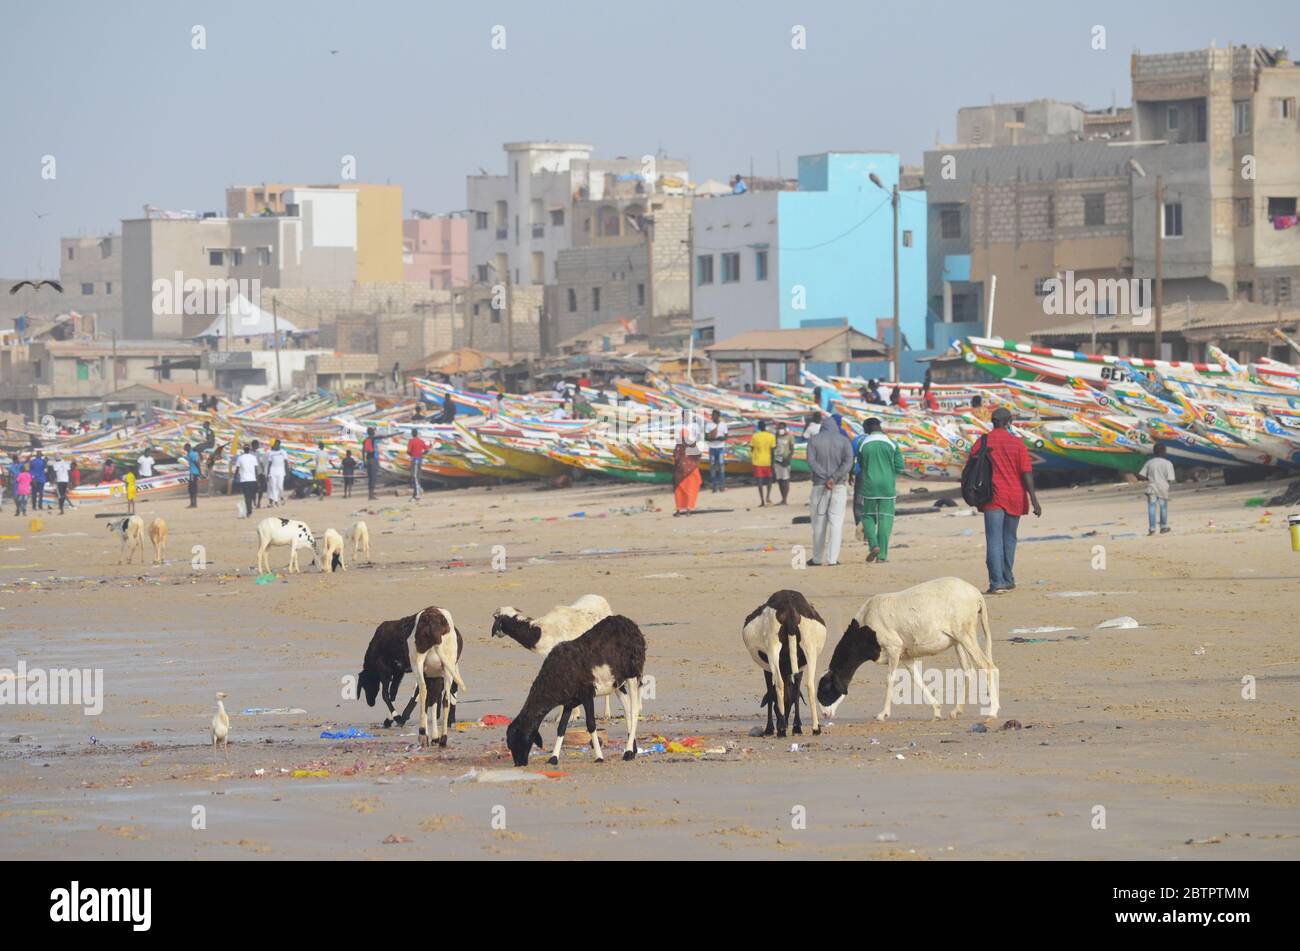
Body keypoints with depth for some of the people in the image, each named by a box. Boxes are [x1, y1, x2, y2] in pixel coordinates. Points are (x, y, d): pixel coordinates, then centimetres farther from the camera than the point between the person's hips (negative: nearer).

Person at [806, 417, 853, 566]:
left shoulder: (814, 440, 3)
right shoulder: (844, 441, 4)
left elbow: (811, 462, -9)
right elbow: (848, 462, -9)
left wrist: (826, 479, -15)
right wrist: (833, 479, -16)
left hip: (820, 486, 0)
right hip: (840, 486, 0)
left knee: (819, 522, 9)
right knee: (836, 522, -1)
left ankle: (817, 558, 15)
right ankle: (832, 558, -7)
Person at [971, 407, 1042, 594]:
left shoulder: (982, 442, 0)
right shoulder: (1017, 443, -1)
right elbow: (1027, 473, -4)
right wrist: (1034, 500, -3)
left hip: (993, 499, -2)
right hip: (1015, 498, 2)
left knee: (994, 541, -7)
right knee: (1009, 539, 16)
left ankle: (997, 582, -18)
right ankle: (1008, 580, 22)